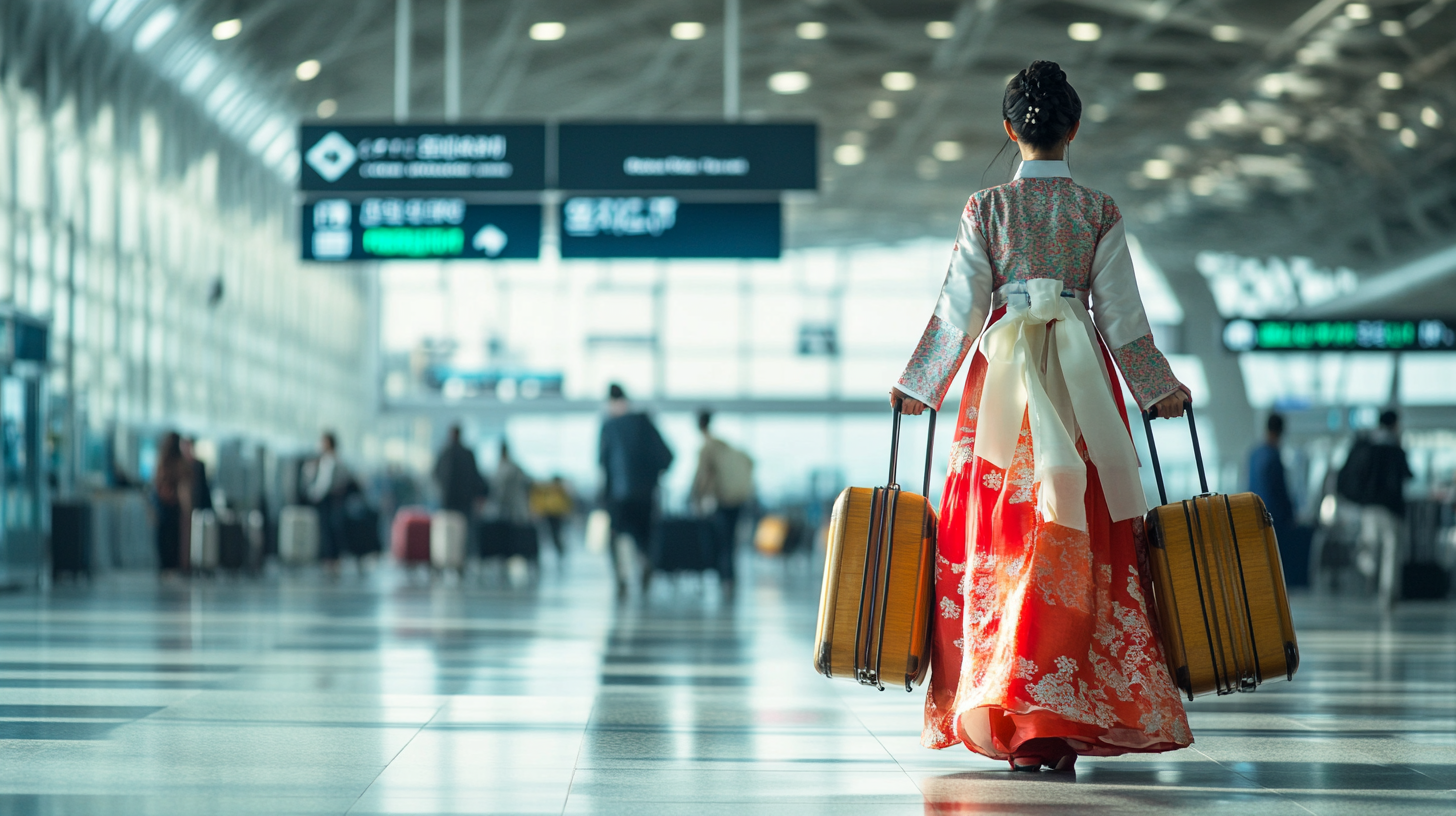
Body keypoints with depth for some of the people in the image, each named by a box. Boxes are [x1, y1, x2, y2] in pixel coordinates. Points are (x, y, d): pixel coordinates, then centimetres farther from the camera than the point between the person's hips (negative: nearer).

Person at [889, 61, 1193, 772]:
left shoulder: (986, 209, 0)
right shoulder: (1098, 211, 1)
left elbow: (959, 309, 0)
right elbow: (1120, 312, 2)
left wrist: (917, 387, 11)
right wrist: (1158, 389, 13)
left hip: (1004, 377, 0)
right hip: (1082, 378, 0)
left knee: (998, 543, 6)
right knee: (1081, 545, 2)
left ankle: (1004, 721, 2)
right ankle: (1061, 725, -5)